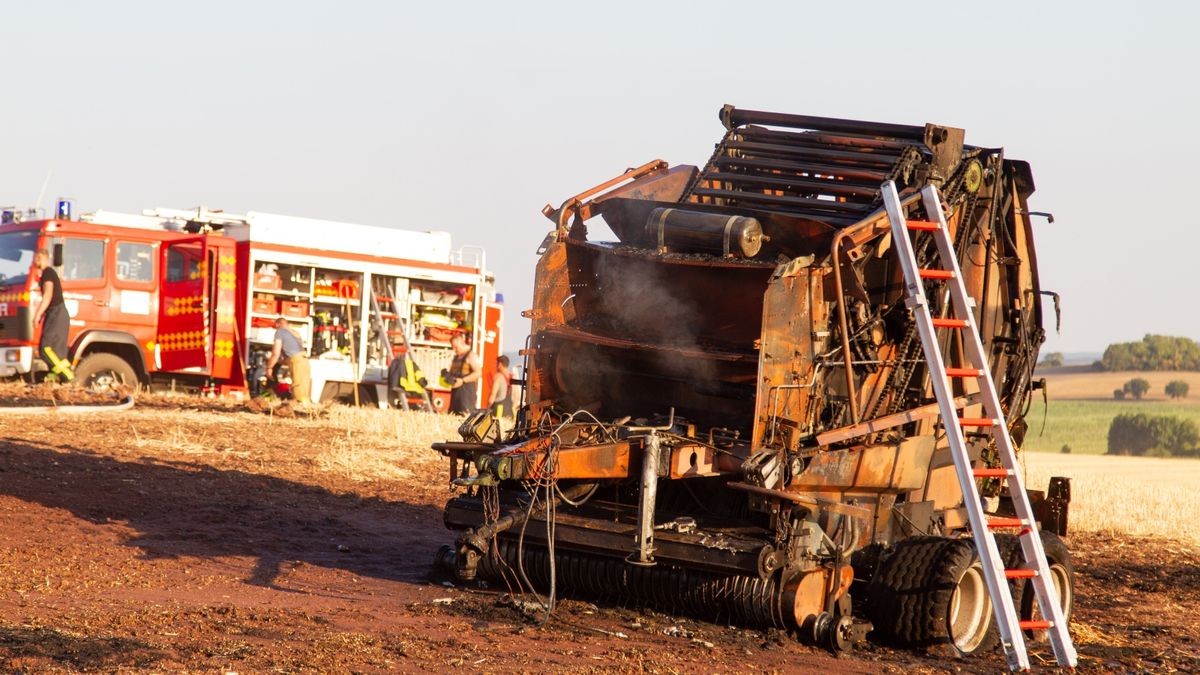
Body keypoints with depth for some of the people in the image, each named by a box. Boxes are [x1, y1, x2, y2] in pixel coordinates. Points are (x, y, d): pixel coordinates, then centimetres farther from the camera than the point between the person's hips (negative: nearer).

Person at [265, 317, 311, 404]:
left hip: (296, 363, -7)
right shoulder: (294, 332, 28)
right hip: (305, 361, 7)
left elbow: (276, 354, -1)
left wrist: (269, 367, 11)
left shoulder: (280, 332, 5)